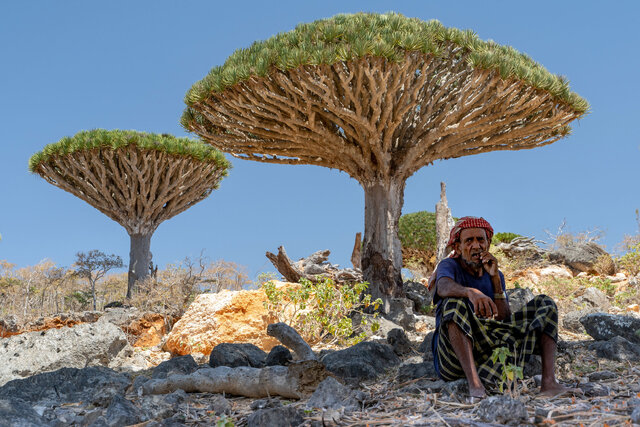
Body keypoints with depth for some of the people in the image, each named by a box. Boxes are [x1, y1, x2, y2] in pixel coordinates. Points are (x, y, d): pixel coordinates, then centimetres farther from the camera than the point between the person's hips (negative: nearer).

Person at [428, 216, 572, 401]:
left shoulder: (496, 275, 14)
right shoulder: (449, 266, 0)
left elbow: (505, 320, 1)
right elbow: (443, 287, -28)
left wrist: (495, 278, -8)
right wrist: (472, 292, -49)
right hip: (453, 357, -5)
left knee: (545, 304, -1)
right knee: (455, 303, -33)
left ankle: (548, 381, -21)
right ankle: (474, 384, -43)